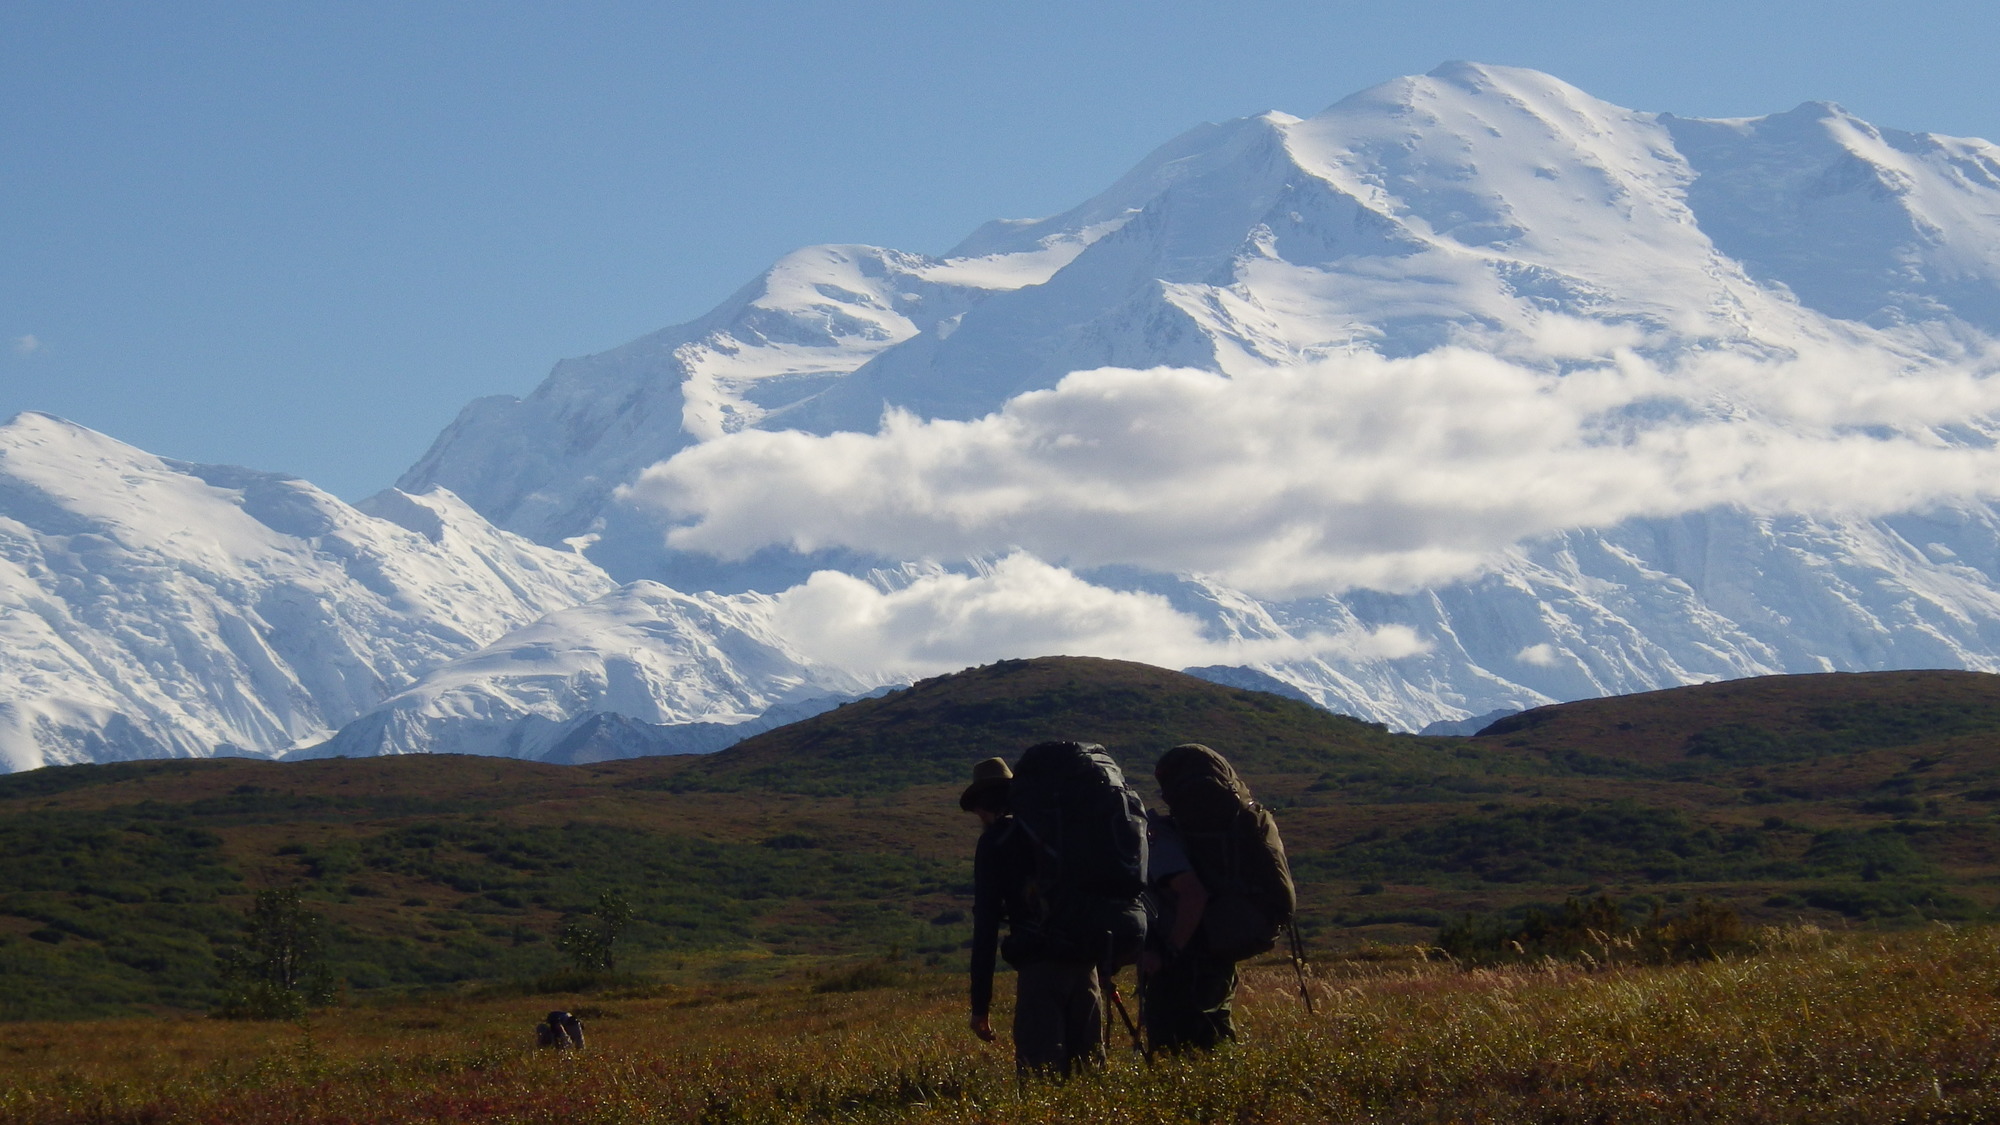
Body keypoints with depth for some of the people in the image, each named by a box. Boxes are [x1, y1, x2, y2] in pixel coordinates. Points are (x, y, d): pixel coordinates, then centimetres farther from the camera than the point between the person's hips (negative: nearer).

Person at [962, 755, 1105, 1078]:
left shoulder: (994, 843, 2)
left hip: (1038, 966, -5)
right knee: (1089, 1067, 10)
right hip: (1085, 963, 5)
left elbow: (986, 925, -3)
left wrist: (981, 1004, -3)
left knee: (1039, 1073, -6)